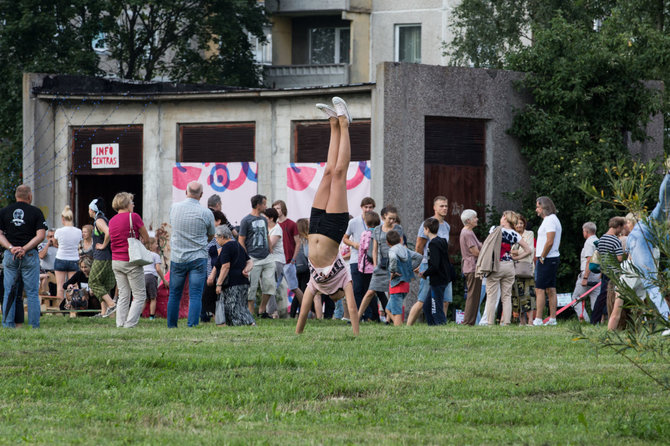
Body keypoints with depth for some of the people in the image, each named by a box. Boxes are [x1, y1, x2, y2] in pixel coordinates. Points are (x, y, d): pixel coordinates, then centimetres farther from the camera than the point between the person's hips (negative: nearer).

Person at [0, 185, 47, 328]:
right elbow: (40, 235, -7)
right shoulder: (36, 212, 0)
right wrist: (24, 249, -11)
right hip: (30, 256, -2)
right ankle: (34, 325, 0)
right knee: (32, 293, 2)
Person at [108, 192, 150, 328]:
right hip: (131, 261, -7)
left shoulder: (112, 221, 10)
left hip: (116, 261, 7)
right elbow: (146, 238, -1)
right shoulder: (133, 217, -10)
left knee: (123, 295, 12)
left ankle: (120, 323, 7)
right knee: (139, 295, 1)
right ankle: (130, 323, -7)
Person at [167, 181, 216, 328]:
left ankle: (171, 326, 18)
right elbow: (211, 236, 6)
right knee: (195, 296, -2)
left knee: (174, 294, 13)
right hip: (198, 258, -2)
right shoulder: (206, 213, -9)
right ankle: (192, 326, -9)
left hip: (177, 259, 2)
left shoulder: (174, 208, -2)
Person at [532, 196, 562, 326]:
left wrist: (542, 257, -15)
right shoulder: (553, 219, 18)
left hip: (547, 259, -10)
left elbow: (549, 242, -23)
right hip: (553, 258, 10)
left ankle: (538, 319, -12)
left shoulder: (550, 220, -14)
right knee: (551, 290, 10)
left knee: (539, 289, -10)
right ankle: (552, 319, 10)